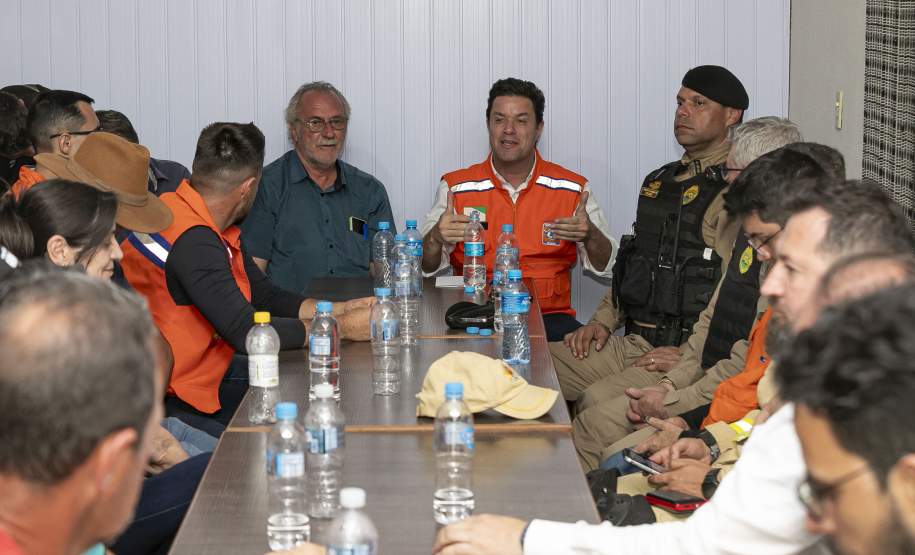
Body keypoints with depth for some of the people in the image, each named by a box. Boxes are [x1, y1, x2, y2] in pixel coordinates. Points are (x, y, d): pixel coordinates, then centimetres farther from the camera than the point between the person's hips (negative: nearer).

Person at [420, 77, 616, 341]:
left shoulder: (573, 188, 8)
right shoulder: (457, 187, 7)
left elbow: (607, 267, 8)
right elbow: (426, 268, 4)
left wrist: (590, 236, -14)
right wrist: (436, 238, -18)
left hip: (549, 316, 1)